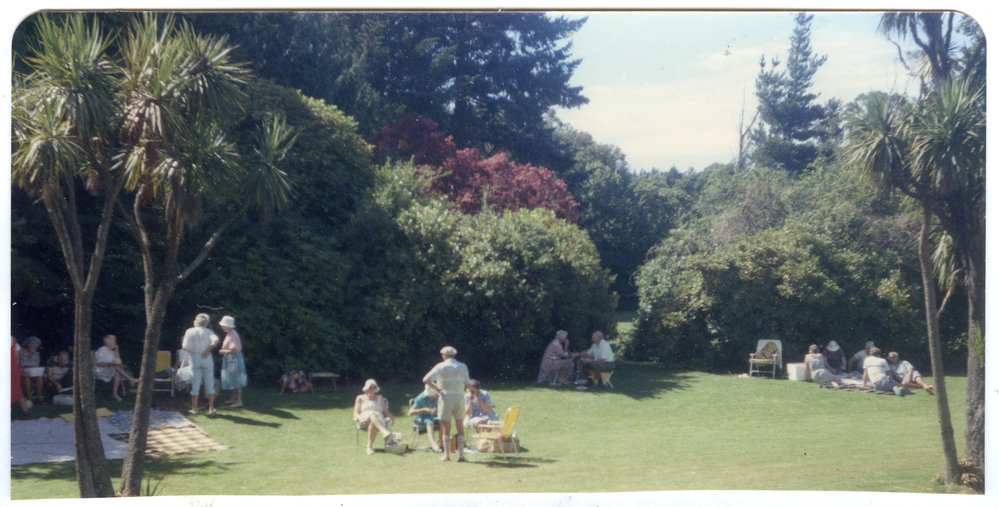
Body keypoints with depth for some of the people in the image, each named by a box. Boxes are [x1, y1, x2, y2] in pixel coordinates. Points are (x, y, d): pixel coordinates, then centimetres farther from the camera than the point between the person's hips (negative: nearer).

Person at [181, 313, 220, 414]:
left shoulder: (189, 331, 1)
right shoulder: (208, 332, 0)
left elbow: (185, 347, -5)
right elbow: (216, 340, -20)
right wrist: (208, 350, -9)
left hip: (194, 358, 1)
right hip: (207, 358, 0)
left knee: (195, 384, 6)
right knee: (209, 384, 5)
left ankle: (194, 408, 8)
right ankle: (211, 408, 5)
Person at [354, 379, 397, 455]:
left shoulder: (380, 398, 29)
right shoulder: (360, 398, 23)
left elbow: (385, 411, 20)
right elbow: (356, 413, 13)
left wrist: (391, 417, -3)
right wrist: (360, 418, -11)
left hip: (379, 420, 2)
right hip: (364, 420, -2)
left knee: (373, 423, -41)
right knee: (373, 415, -41)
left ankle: (370, 446, -52)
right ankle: (385, 432, -67)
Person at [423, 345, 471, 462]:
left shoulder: (441, 366, -4)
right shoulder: (463, 367, 7)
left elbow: (426, 379, -11)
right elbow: (467, 384, 5)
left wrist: (437, 389, -4)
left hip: (446, 397, -3)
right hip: (460, 397, 3)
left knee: (446, 428, 3)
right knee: (460, 427, 8)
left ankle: (447, 455, 3)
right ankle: (461, 454, 4)